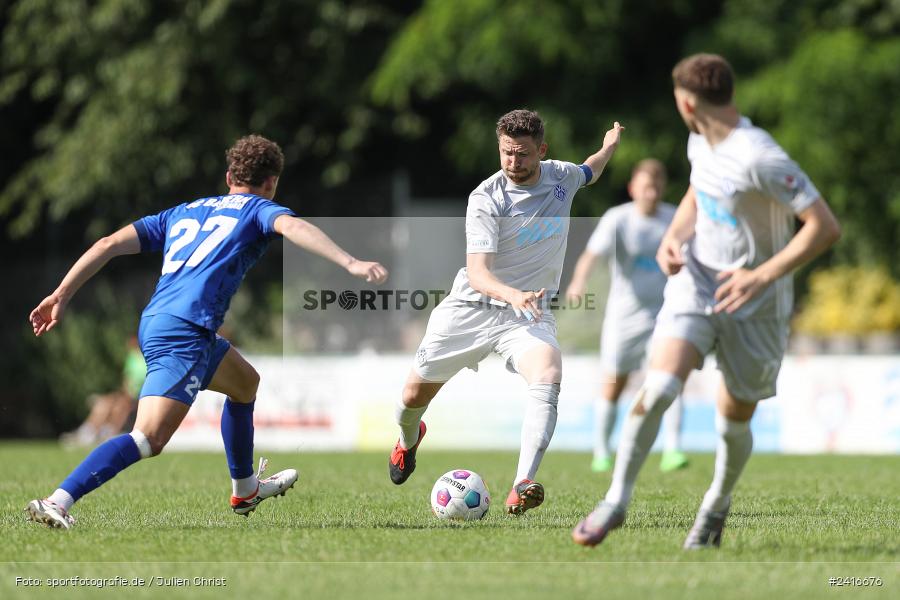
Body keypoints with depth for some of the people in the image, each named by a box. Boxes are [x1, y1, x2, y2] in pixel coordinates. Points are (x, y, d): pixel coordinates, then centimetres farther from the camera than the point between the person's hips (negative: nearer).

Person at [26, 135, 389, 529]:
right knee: (148, 439, -19)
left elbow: (110, 244, 19)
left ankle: (245, 490, 43)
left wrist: (61, 296, 19)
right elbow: (292, 227, -13)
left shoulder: (183, 212, 27)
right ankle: (57, 503, -33)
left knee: (244, 383, 31)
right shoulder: (258, 209, 11)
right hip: (185, 331, -8)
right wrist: (352, 264, -23)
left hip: (153, 323, 8)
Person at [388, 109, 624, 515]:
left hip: (528, 315, 2)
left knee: (549, 376, -30)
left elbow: (589, 173, 30)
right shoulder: (486, 199, -17)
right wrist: (513, 295, -44)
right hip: (470, 309, -2)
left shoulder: (561, 177, -1)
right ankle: (409, 438, 49)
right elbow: (477, 272, -28)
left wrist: (609, 146, 18)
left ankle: (521, 488, -41)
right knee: (415, 395, 8)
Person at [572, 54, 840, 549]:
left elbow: (825, 226, -25)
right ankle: (616, 502, -7)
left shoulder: (760, 159, -24)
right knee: (658, 388, -18)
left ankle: (717, 504, 38)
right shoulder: (700, 144, 1)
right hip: (695, 286, 4)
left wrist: (763, 276, -28)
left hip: (754, 306, -4)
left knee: (733, 423, 8)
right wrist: (673, 238, 2)